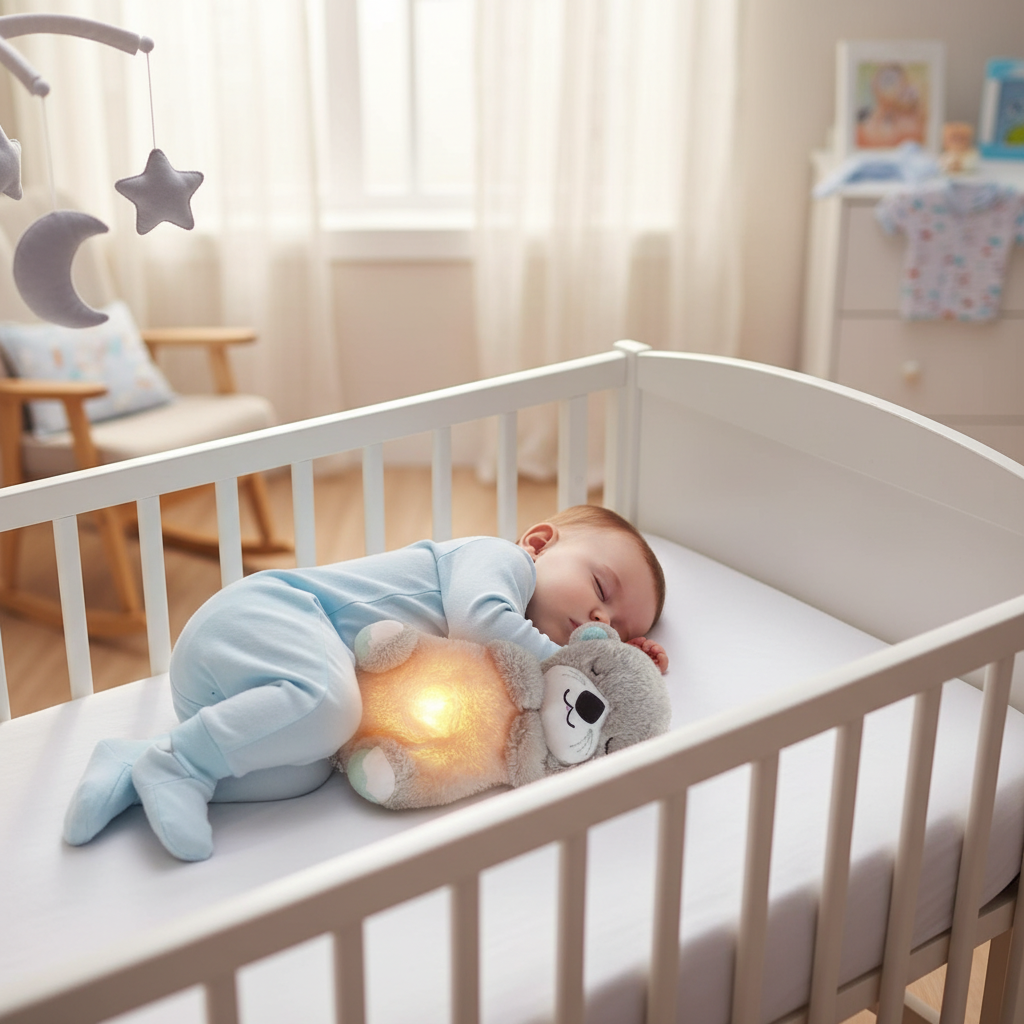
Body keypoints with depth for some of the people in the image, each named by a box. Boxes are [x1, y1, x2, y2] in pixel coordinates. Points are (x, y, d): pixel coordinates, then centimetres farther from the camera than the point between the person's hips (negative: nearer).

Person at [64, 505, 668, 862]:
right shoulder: (498, 556, -5)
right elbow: (477, 616, -24)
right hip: (257, 614, -9)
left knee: (306, 772, -15)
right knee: (327, 702, -35)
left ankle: (136, 765, -9)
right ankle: (180, 761, -20)